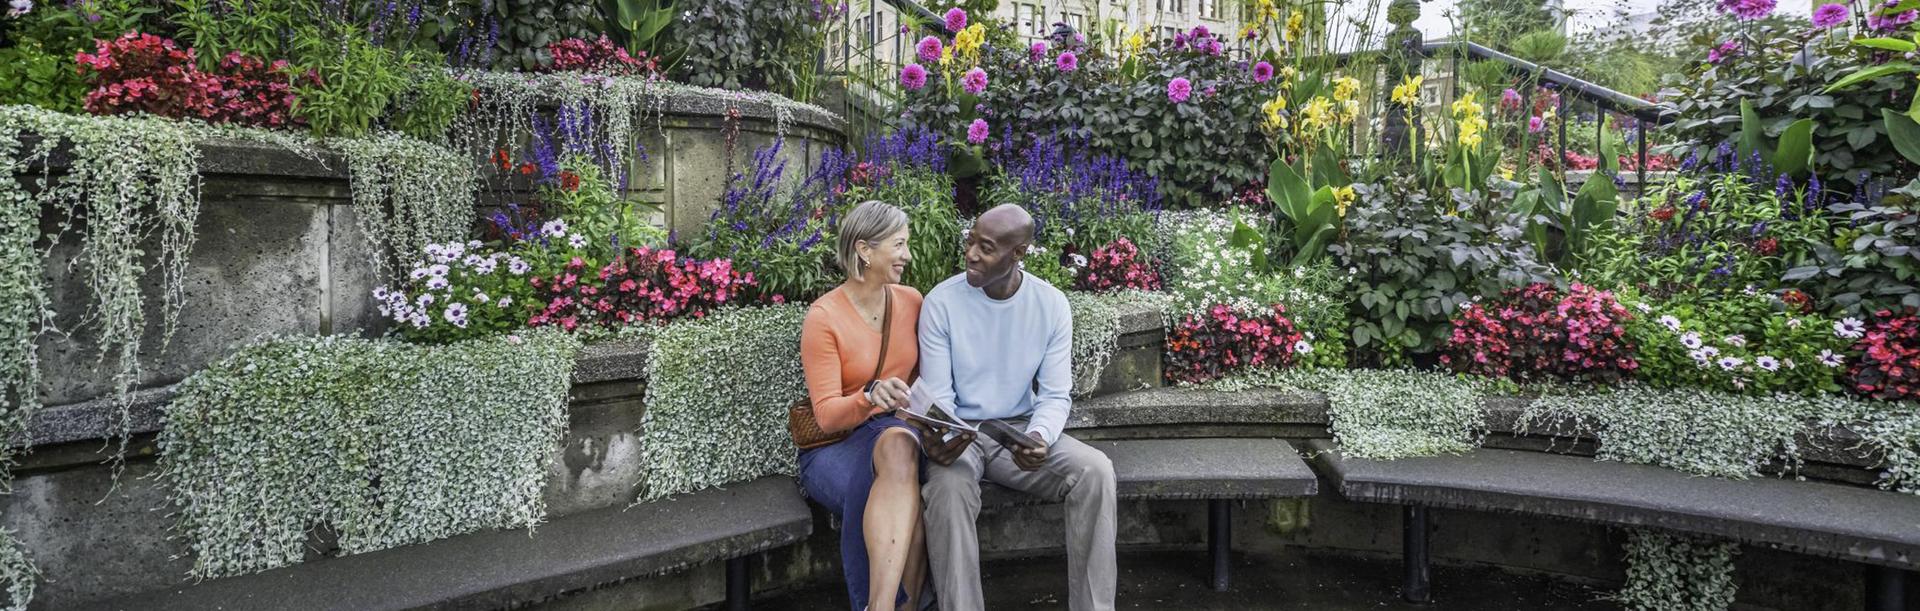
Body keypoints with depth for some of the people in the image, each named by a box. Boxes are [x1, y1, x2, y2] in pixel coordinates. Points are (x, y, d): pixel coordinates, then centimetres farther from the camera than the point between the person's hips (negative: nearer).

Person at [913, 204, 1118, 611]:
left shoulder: (1052, 305, -5)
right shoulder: (941, 302, -11)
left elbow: (1056, 395, -4)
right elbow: (937, 394, -10)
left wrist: (1039, 437, -27)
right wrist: (935, 440, -32)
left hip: (1021, 428, 2)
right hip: (959, 433, -2)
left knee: (1096, 471, -24)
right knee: (948, 487, -36)